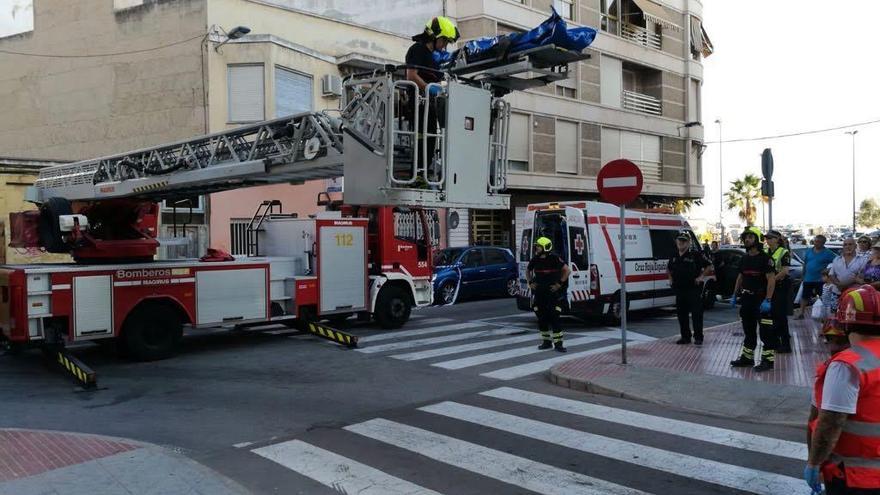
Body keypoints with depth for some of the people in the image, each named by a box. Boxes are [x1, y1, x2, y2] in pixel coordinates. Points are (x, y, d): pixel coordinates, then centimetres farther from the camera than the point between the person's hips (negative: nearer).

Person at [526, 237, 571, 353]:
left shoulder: (554, 258, -10)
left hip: (553, 292, -5)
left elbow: (567, 270, -6)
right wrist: (530, 282, 11)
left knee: (554, 318, -8)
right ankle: (546, 341, 19)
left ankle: (558, 343, -3)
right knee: (541, 318, 8)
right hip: (539, 293, 5)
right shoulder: (535, 259, 4)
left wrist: (560, 283, -9)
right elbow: (528, 271, 23)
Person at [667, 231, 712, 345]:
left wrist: (701, 276, -8)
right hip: (679, 289, 6)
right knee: (681, 314, 9)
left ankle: (698, 337, 3)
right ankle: (685, 337, 18)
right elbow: (668, 268, 30)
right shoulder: (674, 256, 11)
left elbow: (708, 265, -1)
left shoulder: (695, 254, -5)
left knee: (696, 314, -4)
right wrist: (670, 279, 16)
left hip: (694, 289, -6)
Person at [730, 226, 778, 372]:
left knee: (766, 332, -2)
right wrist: (734, 295, 16)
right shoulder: (744, 259, 12)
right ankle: (747, 357, 25)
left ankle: (768, 360, 4)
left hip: (761, 300, -8)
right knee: (748, 331, 16)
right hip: (747, 299, 8)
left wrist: (767, 300, -23)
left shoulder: (765, 258, -12)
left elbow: (771, 279, -17)